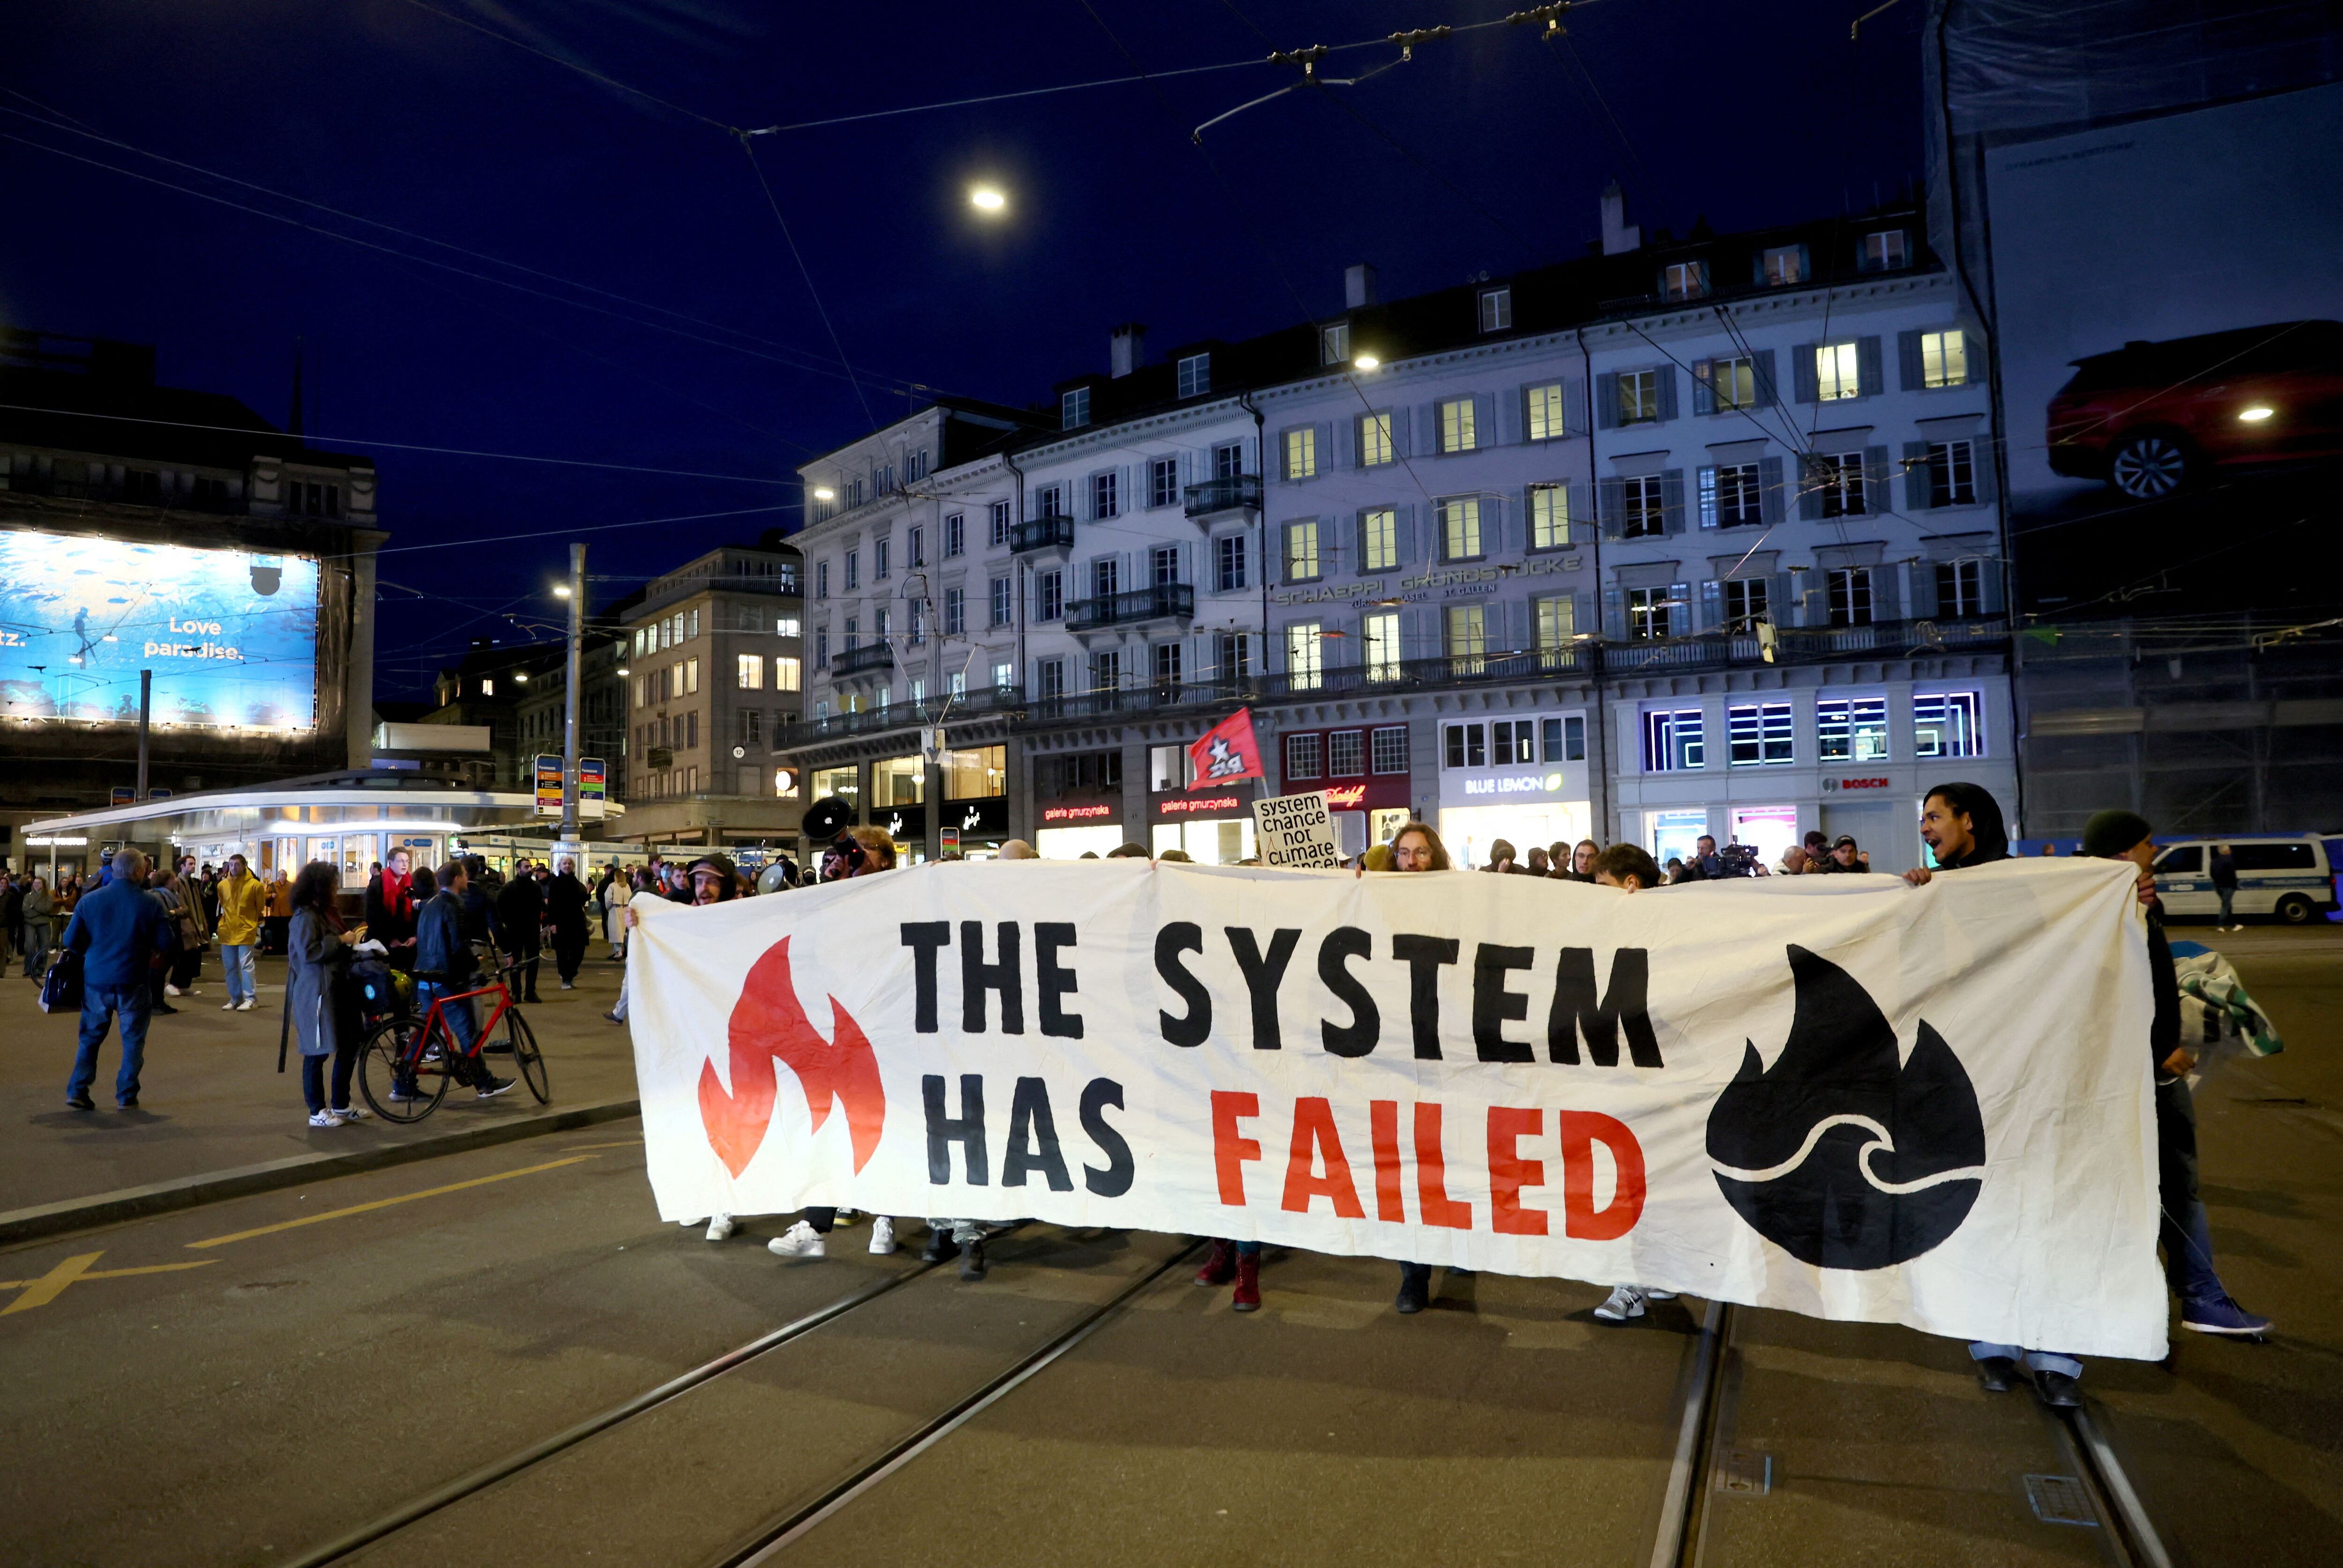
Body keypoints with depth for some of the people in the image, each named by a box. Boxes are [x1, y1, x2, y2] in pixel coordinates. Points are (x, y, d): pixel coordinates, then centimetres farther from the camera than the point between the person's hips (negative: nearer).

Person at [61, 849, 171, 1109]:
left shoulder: (88, 900, -1)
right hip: (132, 982, -3)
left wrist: (91, 951, 19)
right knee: (133, 1039, 8)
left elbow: (71, 940, 0)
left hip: (95, 980, 3)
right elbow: (165, 942, -8)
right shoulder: (150, 904, -9)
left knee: (90, 1037, 17)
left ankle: (77, 1091, 12)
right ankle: (127, 1095, 9)